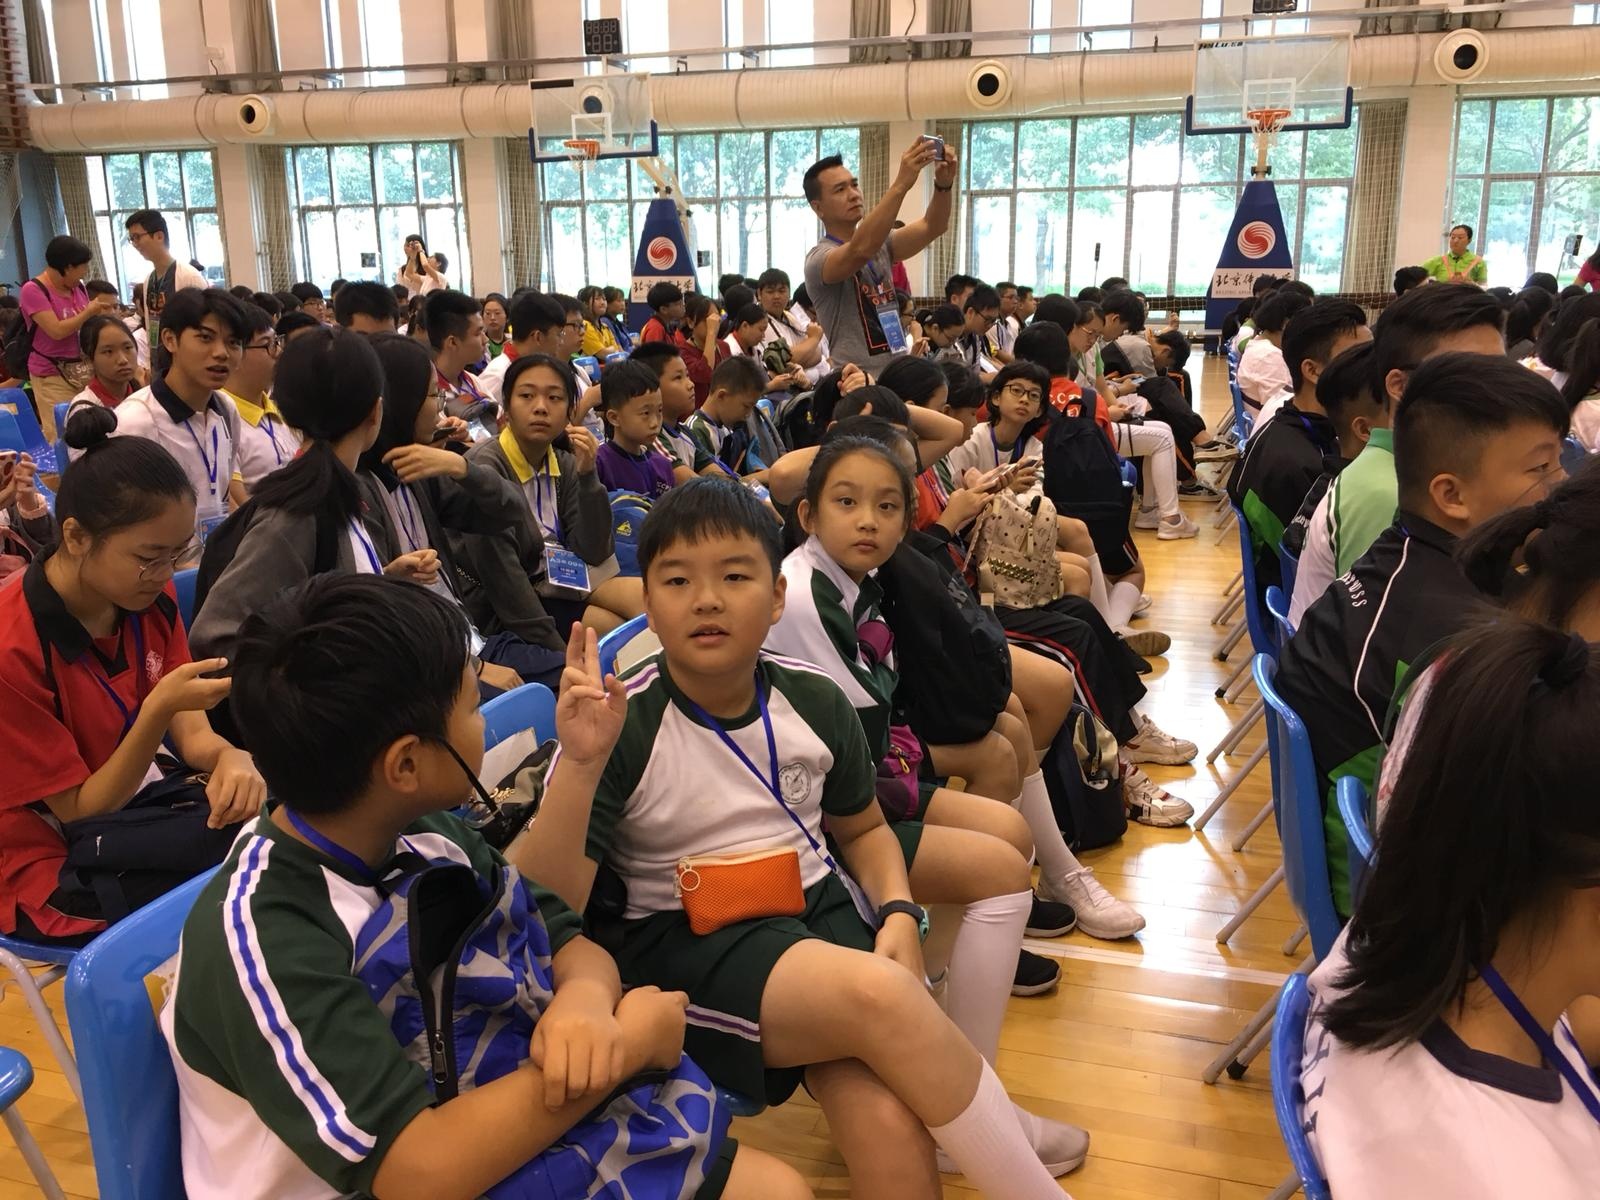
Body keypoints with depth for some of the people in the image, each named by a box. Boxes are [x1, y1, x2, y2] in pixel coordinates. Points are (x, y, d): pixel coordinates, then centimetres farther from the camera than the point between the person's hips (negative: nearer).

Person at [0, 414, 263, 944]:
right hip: (59, 868, -6)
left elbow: (190, 734, -3)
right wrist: (158, 710, -31)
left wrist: (229, 757, -27)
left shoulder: (148, 594, -5)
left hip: (142, 798, 6)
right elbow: (80, 813, -16)